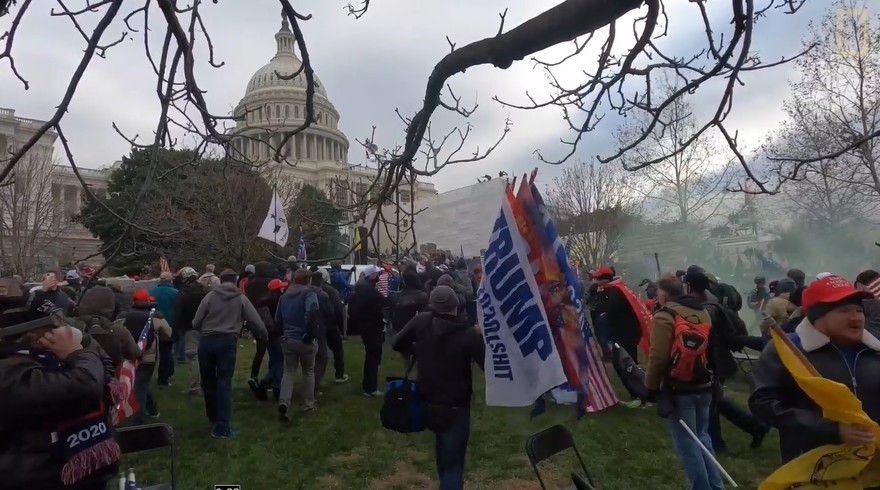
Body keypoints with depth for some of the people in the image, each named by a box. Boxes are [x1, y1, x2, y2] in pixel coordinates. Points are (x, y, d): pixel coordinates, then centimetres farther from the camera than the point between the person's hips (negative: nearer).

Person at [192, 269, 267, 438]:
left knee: (208, 381, 19)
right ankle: (222, 427, -2)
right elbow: (257, 322, 2)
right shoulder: (241, 298, 3)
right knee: (224, 383, 3)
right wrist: (263, 335, 22)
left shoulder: (210, 296, 3)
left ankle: (213, 416, 37)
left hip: (206, 341, 1)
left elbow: (196, 323, 4)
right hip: (227, 342, -1)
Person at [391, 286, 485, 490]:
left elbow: (397, 343, 0)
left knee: (442, 444, 32)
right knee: (453, 459, 6)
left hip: (427, 401, 5)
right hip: (456, 406, -5)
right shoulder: (469, 333, -19)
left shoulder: (421, 321, -9)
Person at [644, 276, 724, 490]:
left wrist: (651, 386, -8)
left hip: (679, 389, -8)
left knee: (686, 443, 4)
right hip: (704, 386, 8)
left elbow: (658, 357, -19)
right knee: (702, 436, 21)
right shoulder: (702, 311, 10)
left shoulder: (664, 316, -14)